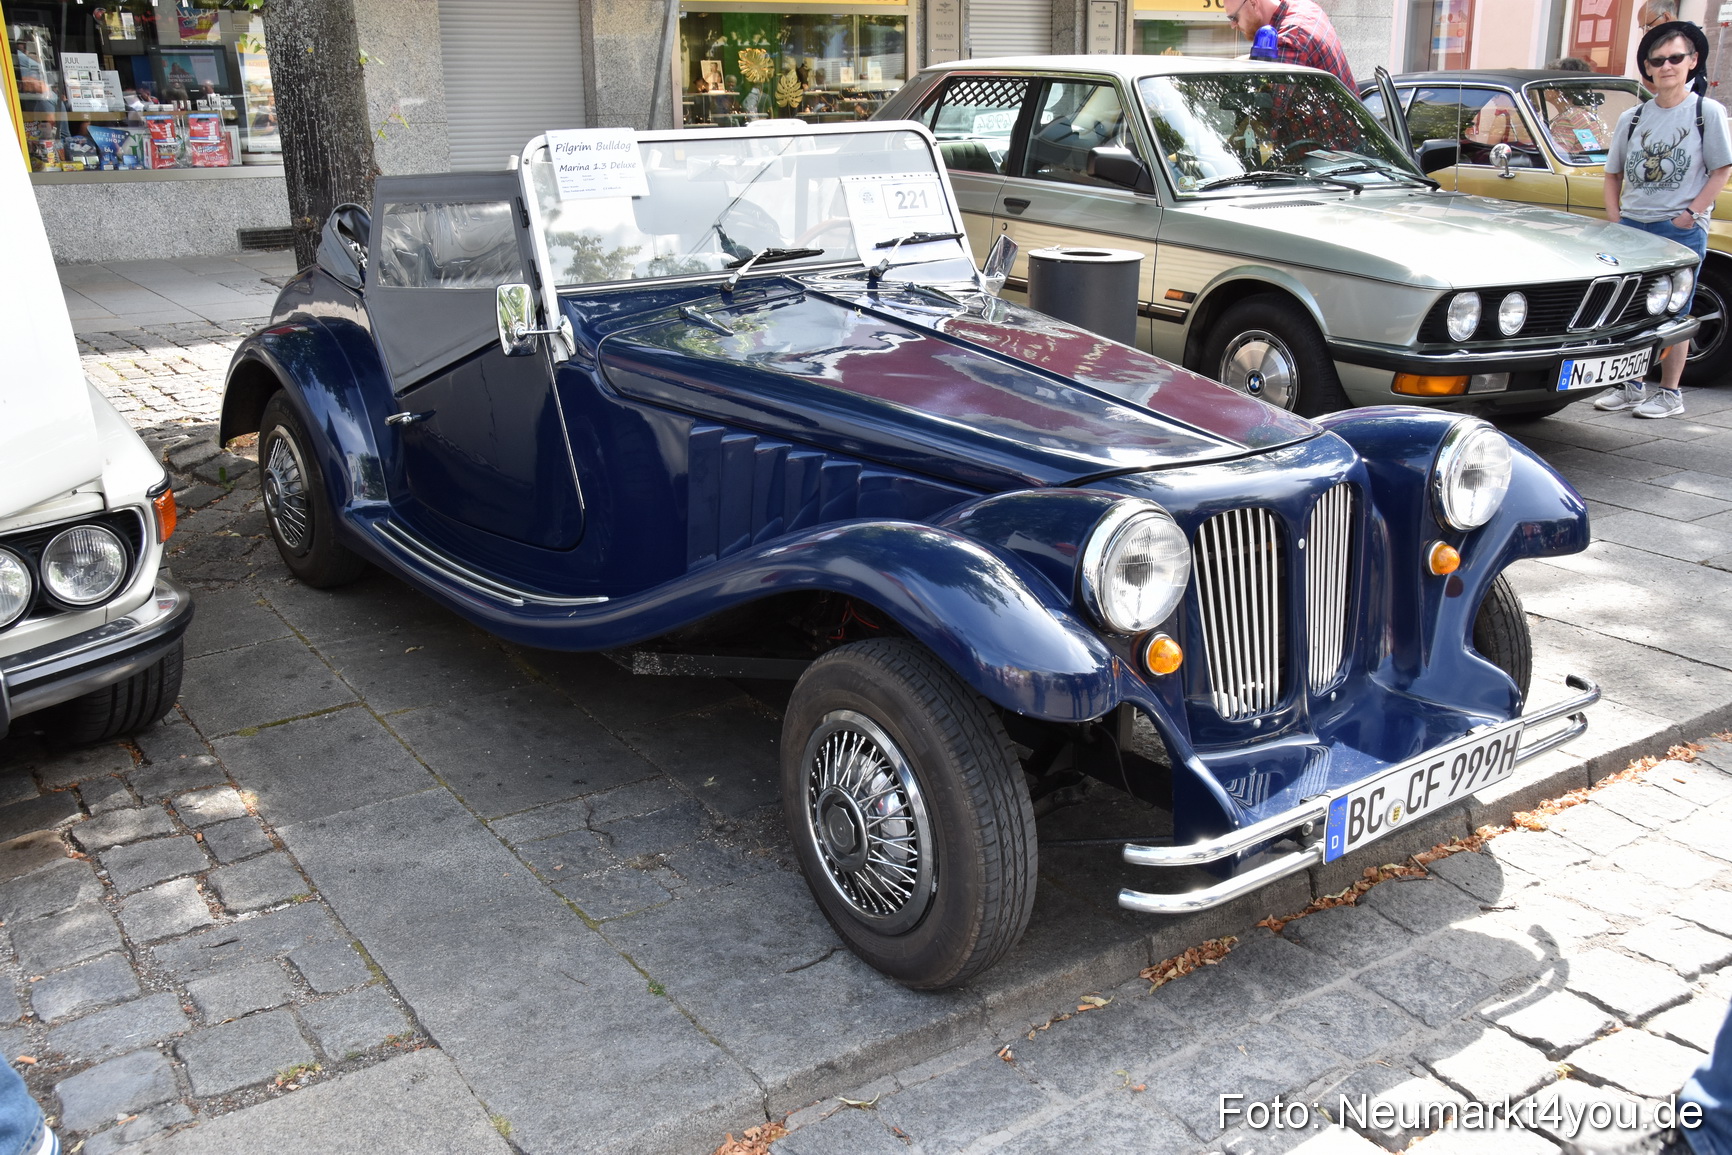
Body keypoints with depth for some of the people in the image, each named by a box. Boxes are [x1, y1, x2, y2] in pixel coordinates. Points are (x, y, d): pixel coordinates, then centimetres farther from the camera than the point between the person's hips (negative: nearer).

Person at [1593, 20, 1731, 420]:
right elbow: (1613, 173, 15)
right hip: (1631, 227, 4)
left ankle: (1670, 393, 9)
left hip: (1681, 230, -4)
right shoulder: (1632, 119, 8)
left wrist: (1692, 212, -11)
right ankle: (1632, 386, 20)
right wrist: (1614, 217, 3)